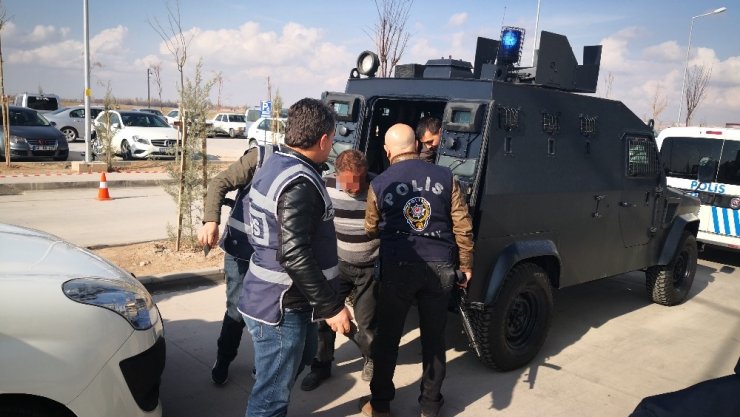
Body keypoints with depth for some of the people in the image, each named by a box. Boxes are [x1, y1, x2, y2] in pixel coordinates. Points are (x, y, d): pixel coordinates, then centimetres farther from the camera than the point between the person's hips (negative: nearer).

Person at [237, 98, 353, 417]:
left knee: (304, 354, 31)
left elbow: (251, 216, 18)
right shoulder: (299, 183, -25)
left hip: (265, 295, 10)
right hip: (280, 307, -10)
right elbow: (295, 255, -29)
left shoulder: (273, 165, 7)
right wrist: (331, 307, -22)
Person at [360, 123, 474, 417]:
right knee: (434, 337, 15)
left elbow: (371, 230, 11)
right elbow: (463, 227, 1)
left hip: (398, 266, -2)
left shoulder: (379, 184, -2)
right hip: (440, 266, 2)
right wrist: (466, 265, 11)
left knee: (387, 337, 13)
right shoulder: (445, 177, 1)